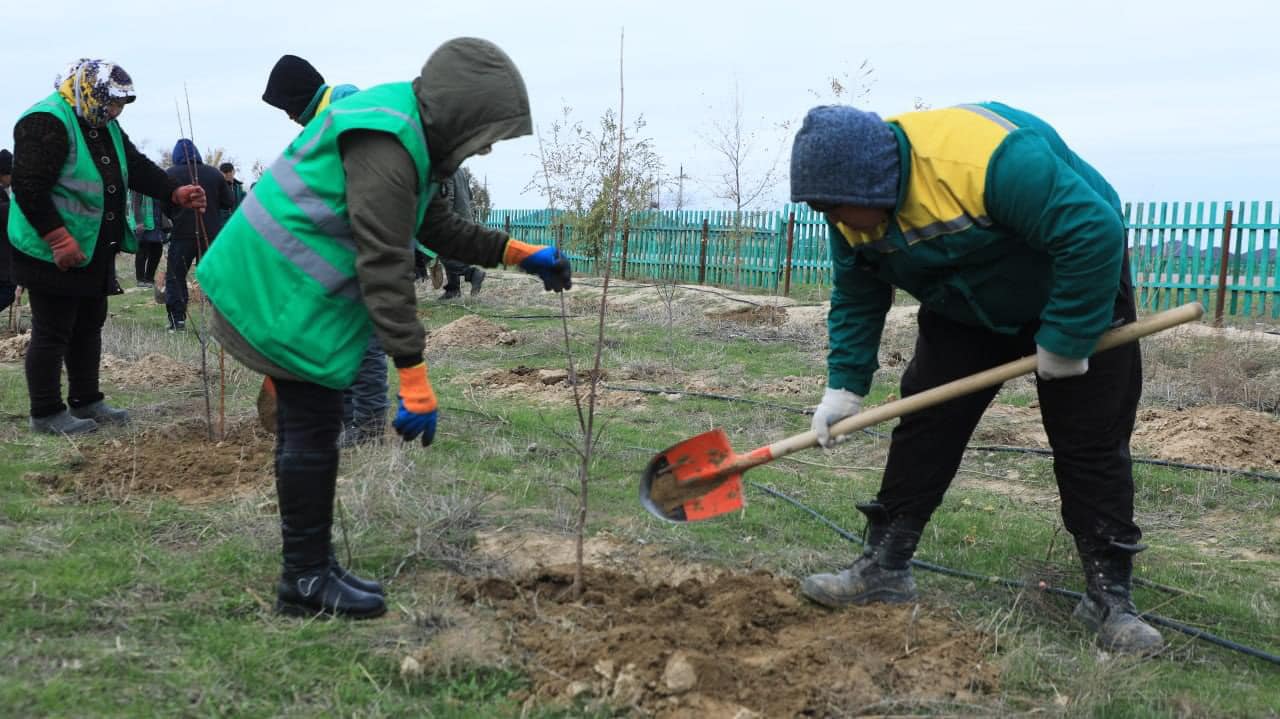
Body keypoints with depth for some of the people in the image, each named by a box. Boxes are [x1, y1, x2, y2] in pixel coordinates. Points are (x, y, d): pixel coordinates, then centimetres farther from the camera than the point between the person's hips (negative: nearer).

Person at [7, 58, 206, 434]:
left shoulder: (105, 126, 12)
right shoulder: (46, 122, -20)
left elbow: (137, 168, 14)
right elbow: (29, 188, -26)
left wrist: (177, 193, -3)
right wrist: (60, 239, -30)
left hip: (96, 251, 10)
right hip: (53, 254, -10)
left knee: (89, 326, 17)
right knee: (52, 332, -2)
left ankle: (86, 401, 29)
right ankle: (46, 413, 8)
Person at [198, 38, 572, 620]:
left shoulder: (409, 136, 9)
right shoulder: (386, 146, -24)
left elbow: (438, 227, 18)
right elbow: (386, 266, -30)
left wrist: (519, 254, 12)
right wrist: (414, 379, -31)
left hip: (278, 287, 11)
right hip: (284, 295, -11)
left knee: (306, 429, 14)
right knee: (312, 432, -4)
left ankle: (309, 569, 24)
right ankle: (306, 581, 7)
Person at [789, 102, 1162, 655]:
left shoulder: (989, 158, -40)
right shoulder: (854, 216, -16)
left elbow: (1094, 235, -38)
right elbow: (856, 301, -3)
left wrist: (1066, 341, -31)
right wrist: (844, 385, -10)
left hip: (1079, 292, -5)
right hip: (964, 314, 6)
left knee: (1092, 444, -7)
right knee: (924, 427, -2)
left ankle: (1109, 598, 2)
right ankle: (883, 569, 6)